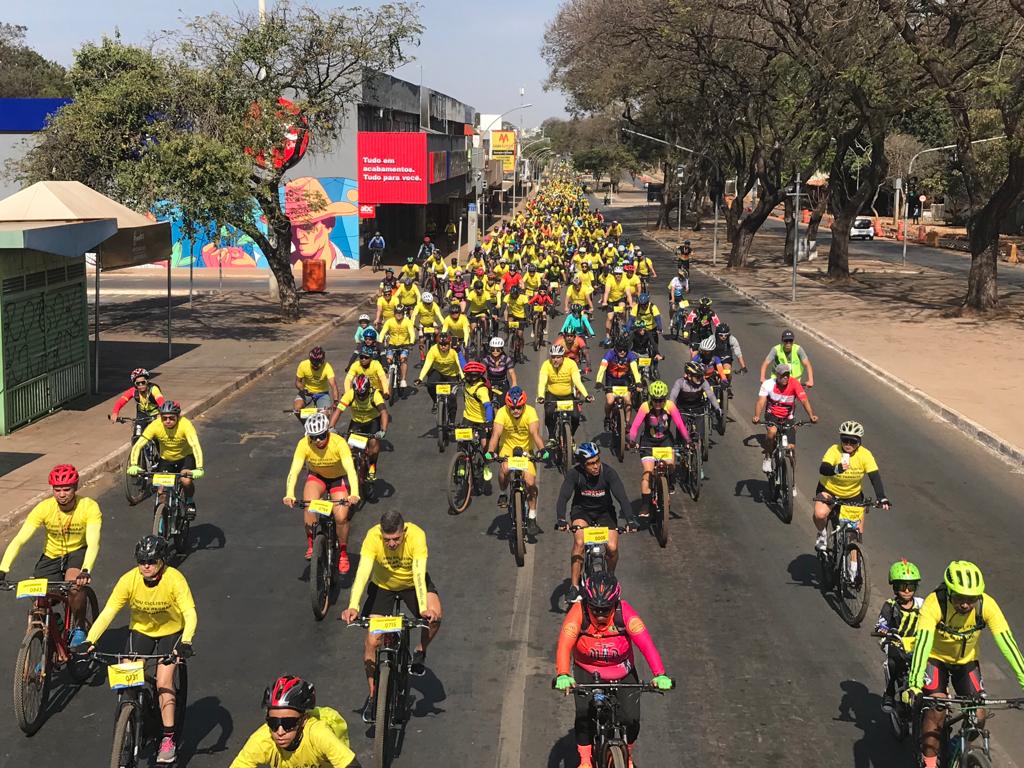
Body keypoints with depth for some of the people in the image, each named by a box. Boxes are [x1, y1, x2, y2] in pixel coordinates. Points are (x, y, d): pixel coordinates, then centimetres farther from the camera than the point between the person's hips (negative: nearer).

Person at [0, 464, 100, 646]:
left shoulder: (89, 507, -23)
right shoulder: (44, 508, -19)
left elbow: (93, 543, -33)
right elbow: (19, 540, -24)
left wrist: (86, 571, -51)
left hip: (78, 553, -2)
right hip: (51, 556, 3)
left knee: (74, 584, -33)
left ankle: (79, 629, -8)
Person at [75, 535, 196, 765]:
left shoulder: (174, 579, -28)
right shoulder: (129, 580, -22)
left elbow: (190, 613, -35)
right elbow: (107, 612, -25)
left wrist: (185, 642, -51)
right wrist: (89, 641, -38)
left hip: (170, 632, -2)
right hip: (140, 630, 3)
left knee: (163, 682, -18)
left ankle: (168, 739, -7)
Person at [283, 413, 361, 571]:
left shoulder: (339, 442, -32)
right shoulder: (304, 444, -27)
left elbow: (351, 469, -40)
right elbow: (294, 470, -33)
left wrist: (354, 494, -55)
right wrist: (289, 495, -49)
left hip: (338, 478, -1)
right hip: (316, 476, 1)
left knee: (341, 517, -17)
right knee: (309, 506, -28)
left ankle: (343, 553, 8)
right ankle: (311, 545, -9)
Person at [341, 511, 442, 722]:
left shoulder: (416, 535, -33)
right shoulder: (373, 537, -31)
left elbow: (419, 573, -39)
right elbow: (362, 572, -38)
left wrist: (424, 608, -52)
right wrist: (353, 606, -52)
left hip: (412, 584, 0)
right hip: (382, 586, 0)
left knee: (434, 616, -28)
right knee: (372, 641, -10)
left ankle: (420, 652, 3)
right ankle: (372, 695, 9)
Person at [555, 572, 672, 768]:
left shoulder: (625, 612, -27)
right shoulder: (578, 612, -27)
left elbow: (646, 643, -35)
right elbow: (564, 645, -37)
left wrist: (660, 675, -48)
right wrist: (563, 675, -54)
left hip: (622, 671, 0)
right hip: (587, 671, 0)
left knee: (631, 719, -9)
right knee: (584, 715, -18)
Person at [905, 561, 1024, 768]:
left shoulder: (986, 605, -27)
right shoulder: (934, 604, -34)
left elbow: (1007, 642, -29)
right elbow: (922, 642, -42)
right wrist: (914, 685, -52)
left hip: (966, 661, 3)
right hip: (935, 659, -3)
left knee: (978, 717, -7)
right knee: (936, 708, -24)